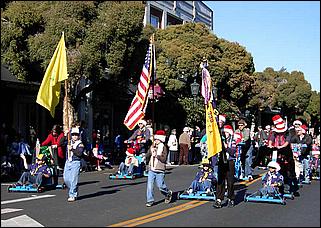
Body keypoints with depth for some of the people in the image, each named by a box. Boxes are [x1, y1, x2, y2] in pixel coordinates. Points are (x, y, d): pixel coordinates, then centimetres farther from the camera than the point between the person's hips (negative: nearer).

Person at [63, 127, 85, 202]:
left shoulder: (80, 144, -2)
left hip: (76, 163, -6)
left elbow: (80, 153, -16)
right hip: (67, 162, 6)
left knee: (74, 179, -10)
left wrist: (72, 149, -24)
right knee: (66, 179, 5)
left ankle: (72, 195, -4)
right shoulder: (69, 142, 15)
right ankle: (74, 191, 25)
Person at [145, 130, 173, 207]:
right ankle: (150, 201, 6)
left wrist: (156, 154, -19)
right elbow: (147, 157, 5)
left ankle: (168, 193, 31)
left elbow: (163, 159, -12)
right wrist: (150, 151, -10)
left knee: (161, 186, 2)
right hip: (151, 170, 4)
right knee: (149, 185, -3)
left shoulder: (163, 147, -4)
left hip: (159, 171, -4)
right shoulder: (152, 147, 9)